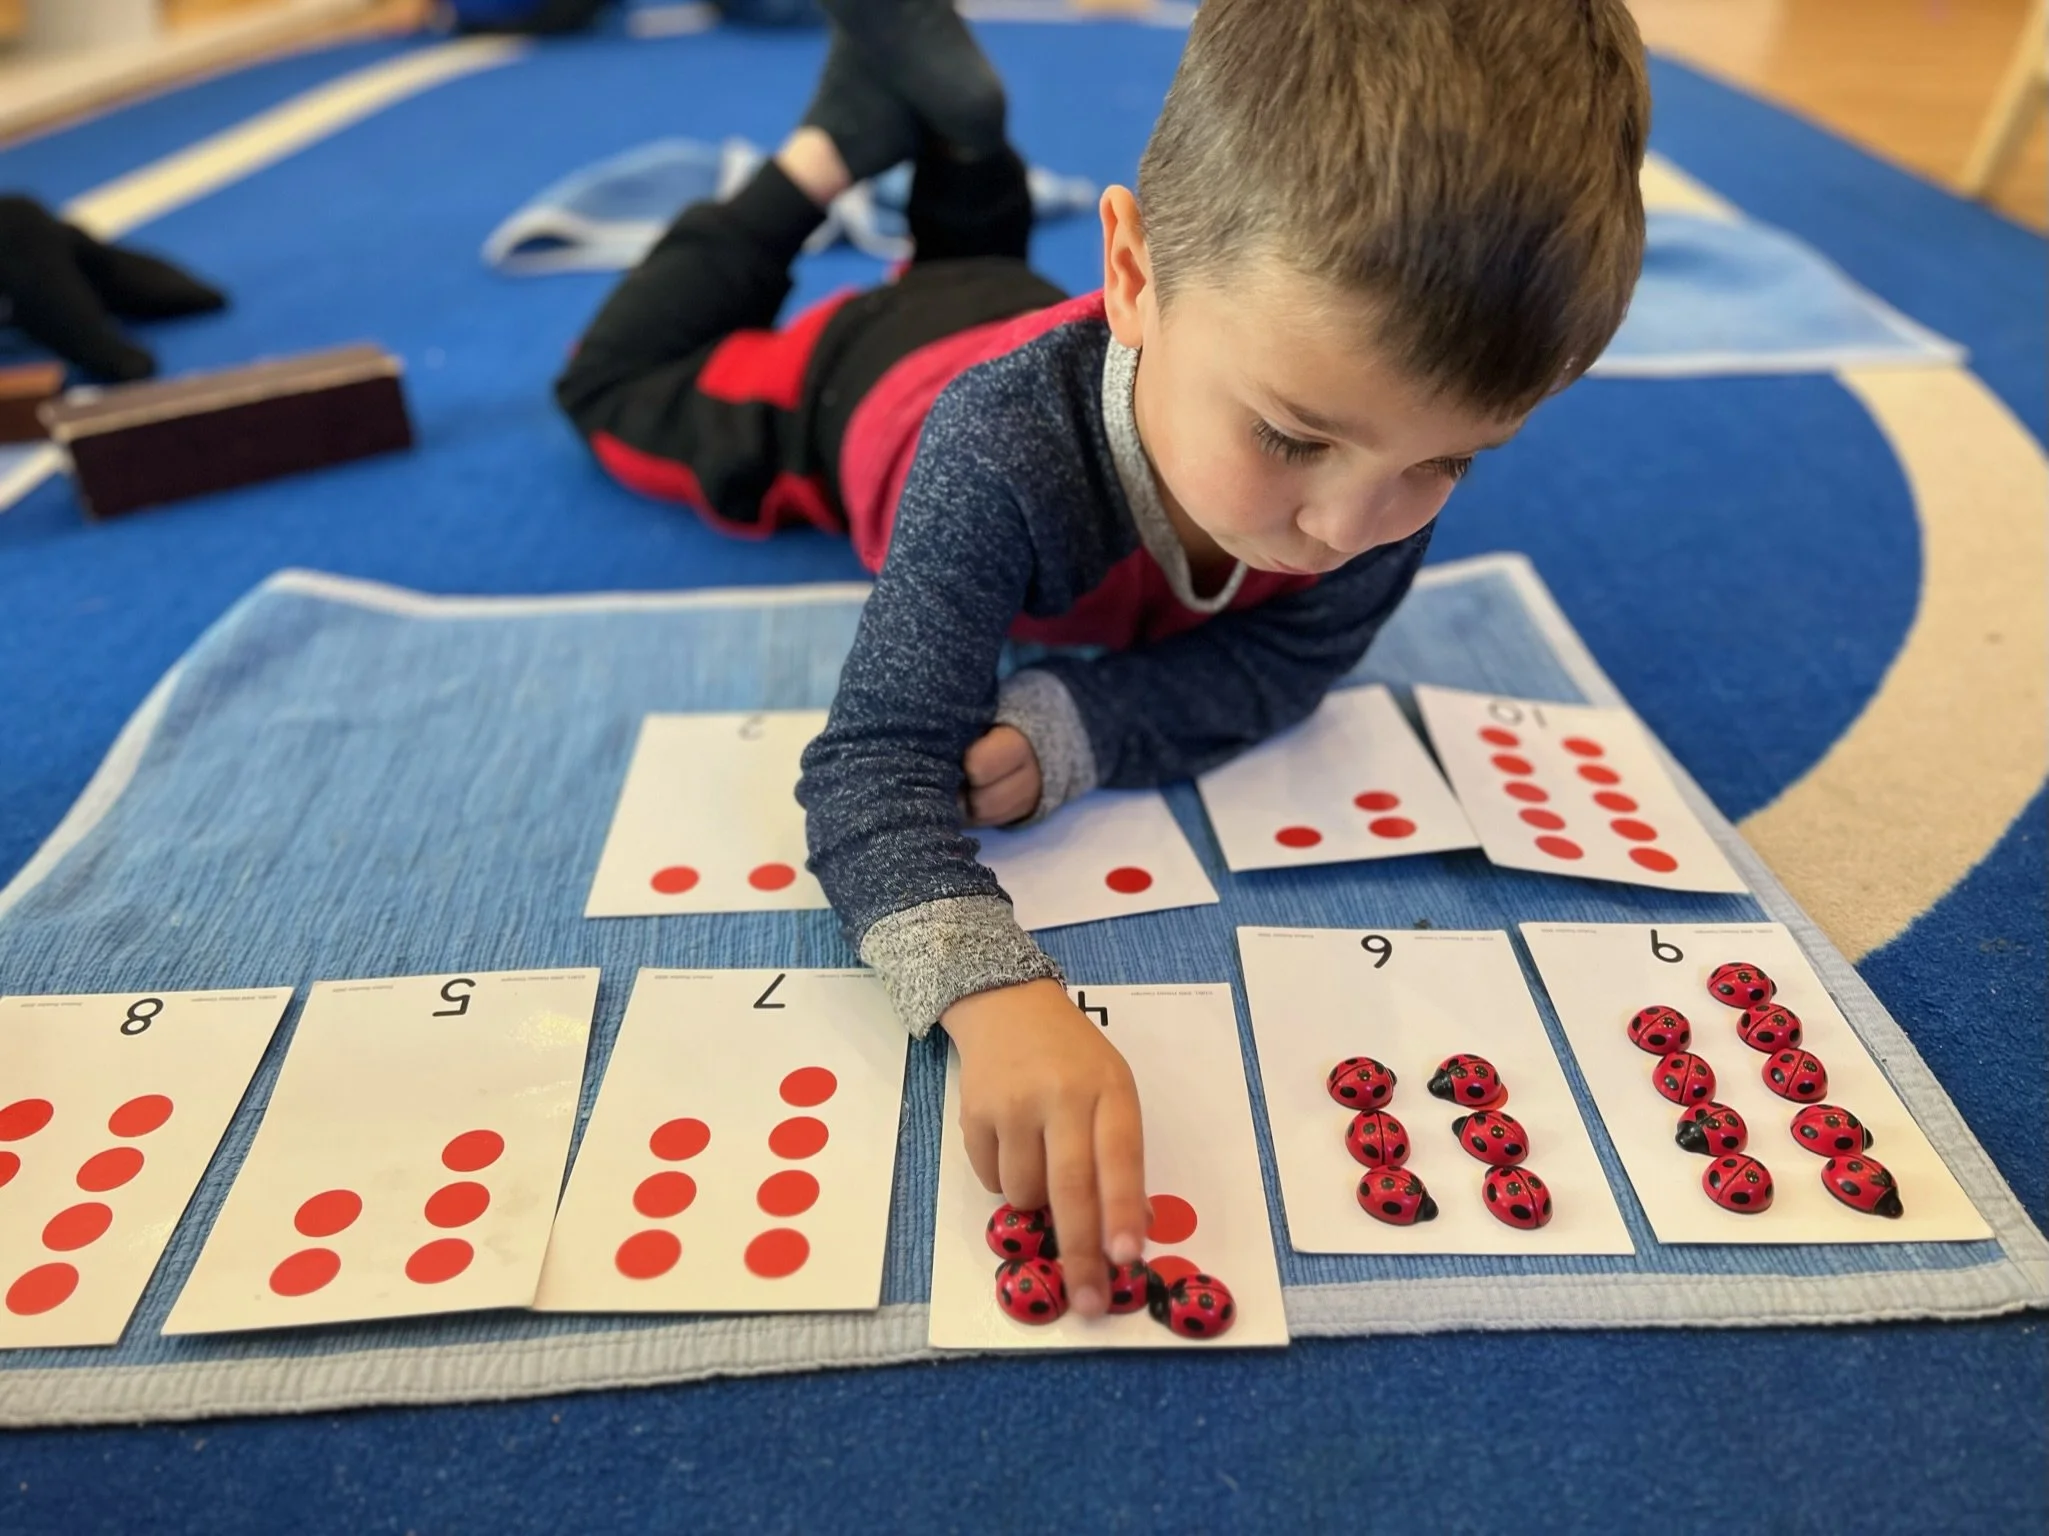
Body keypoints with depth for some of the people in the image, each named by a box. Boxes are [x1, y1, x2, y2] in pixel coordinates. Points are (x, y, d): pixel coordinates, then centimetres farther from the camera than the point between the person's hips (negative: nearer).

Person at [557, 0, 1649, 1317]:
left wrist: (1073, 725, -47)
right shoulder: (1003, 454, -53)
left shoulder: (1399, 433, -39)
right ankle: (841, 145, 26)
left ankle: (956, 130, 46)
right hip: (871, 379, -3)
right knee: (624, 388, 25)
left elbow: (1276, 663, -29)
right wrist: (999, 995, -76)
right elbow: (876, 762, -56)